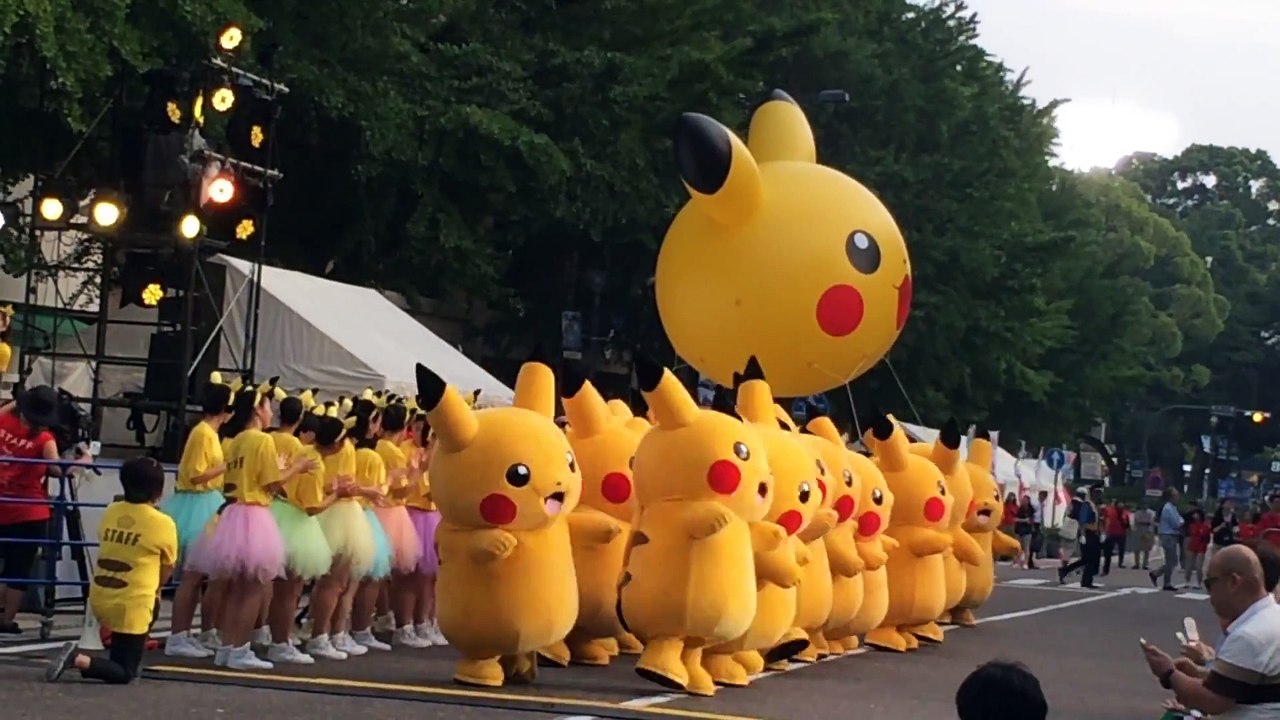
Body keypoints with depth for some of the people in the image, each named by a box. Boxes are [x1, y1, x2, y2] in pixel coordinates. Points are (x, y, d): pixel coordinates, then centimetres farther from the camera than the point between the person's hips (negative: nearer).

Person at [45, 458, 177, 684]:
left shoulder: (110, 512, 5)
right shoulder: (163, 524, -9)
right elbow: (165, 573, 2)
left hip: (99, 599, 6)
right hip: (132, 605, -6)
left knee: (153, 605, 35)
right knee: (124, 674, 3)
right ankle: (79, 660, -19)